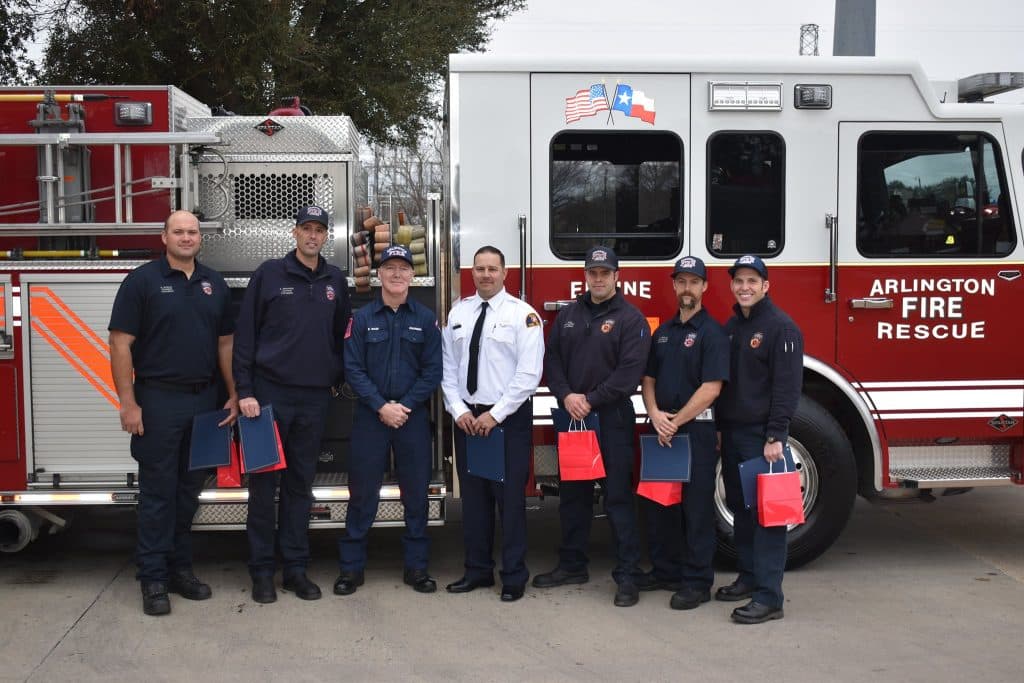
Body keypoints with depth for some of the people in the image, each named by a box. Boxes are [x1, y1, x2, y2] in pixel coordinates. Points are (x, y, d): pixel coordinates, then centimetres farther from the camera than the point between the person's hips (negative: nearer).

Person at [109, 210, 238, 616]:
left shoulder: (214, 284, 10)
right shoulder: (142, 281, -4)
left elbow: (225, 343, 13)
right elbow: (121, 343, -8)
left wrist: (233, 395, 7)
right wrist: (128, 403, -13)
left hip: (204, 402, 4)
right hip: (158, 400, -4)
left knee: (189, 490, 11)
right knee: (158, 492, 1)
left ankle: (180, 568, 22)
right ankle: (153, 579, 9)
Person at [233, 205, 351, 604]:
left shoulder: (335, 280, 9)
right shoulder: (269, 274, -2)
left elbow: (343, 332, 17)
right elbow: (245, 334, -4)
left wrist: (338, 377, 9)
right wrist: (244, 391, -9)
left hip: (315, 398, 3)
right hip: (270, 394, -3)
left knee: (300, 484, 8)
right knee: (264, 482, 1)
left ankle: (295, 568, 15)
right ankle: (261, 570, 9)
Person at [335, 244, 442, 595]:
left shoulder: (426, 319, 4)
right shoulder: (362, 317, 2)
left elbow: (433, 371, -1)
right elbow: (353, 369, -4)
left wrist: (405, 406, -11)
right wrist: (382, 407, -13)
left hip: (413, 417, 1)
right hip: (370, 417, -1)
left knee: (416, 493, 6)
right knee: (362, 493, 3)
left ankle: (416, 566, 16)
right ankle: (351, 566, 12)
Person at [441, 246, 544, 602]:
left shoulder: (523, 314, -6)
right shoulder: (458, 313, 9)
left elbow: (529, 374, -12)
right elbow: (447, 368, 9)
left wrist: (495, 415, -14)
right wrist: (459, 410, -4)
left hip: (509, 419, -5)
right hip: (466, 417, 5)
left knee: (510, 498, 0)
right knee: (473, 496, 10)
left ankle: (514, 576, 10)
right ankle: (477, 570, 21)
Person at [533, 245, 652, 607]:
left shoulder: (630, 318, -4)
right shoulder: (568, 315, 12)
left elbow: (629, 371, -13)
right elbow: (552, 359, 8)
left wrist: (590, 400, -15)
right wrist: (566, 396, -8)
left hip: (613, 418, -5)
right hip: (571, 416, 5)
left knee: (618, 497, -3)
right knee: (573, 495, 13)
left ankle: (627, 575, 2)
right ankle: (572, 565, 25)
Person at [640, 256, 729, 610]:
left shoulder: (712, 332, -8)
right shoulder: (662, 332, 13)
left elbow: (711, 388, -15)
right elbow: (648, 379, 13)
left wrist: (676, 422, -14)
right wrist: (655, 414, -6)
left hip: (697, 430, -6)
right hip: (661, 430, 7)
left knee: (696, 508, -1)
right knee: (658, 501, 12)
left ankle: (697, 583, 7)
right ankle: (664, 571, 25)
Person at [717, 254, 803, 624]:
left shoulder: (781, 327, -10)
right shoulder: (731, 326, 14)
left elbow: (787, 386, -15)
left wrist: (775, 436, -21)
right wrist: (717, 427, 14)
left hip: (761, 434, -8)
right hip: (732, 432, 8)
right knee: (740, 507, 14)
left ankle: (769, 596, -5)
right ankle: (750, 576, 26)